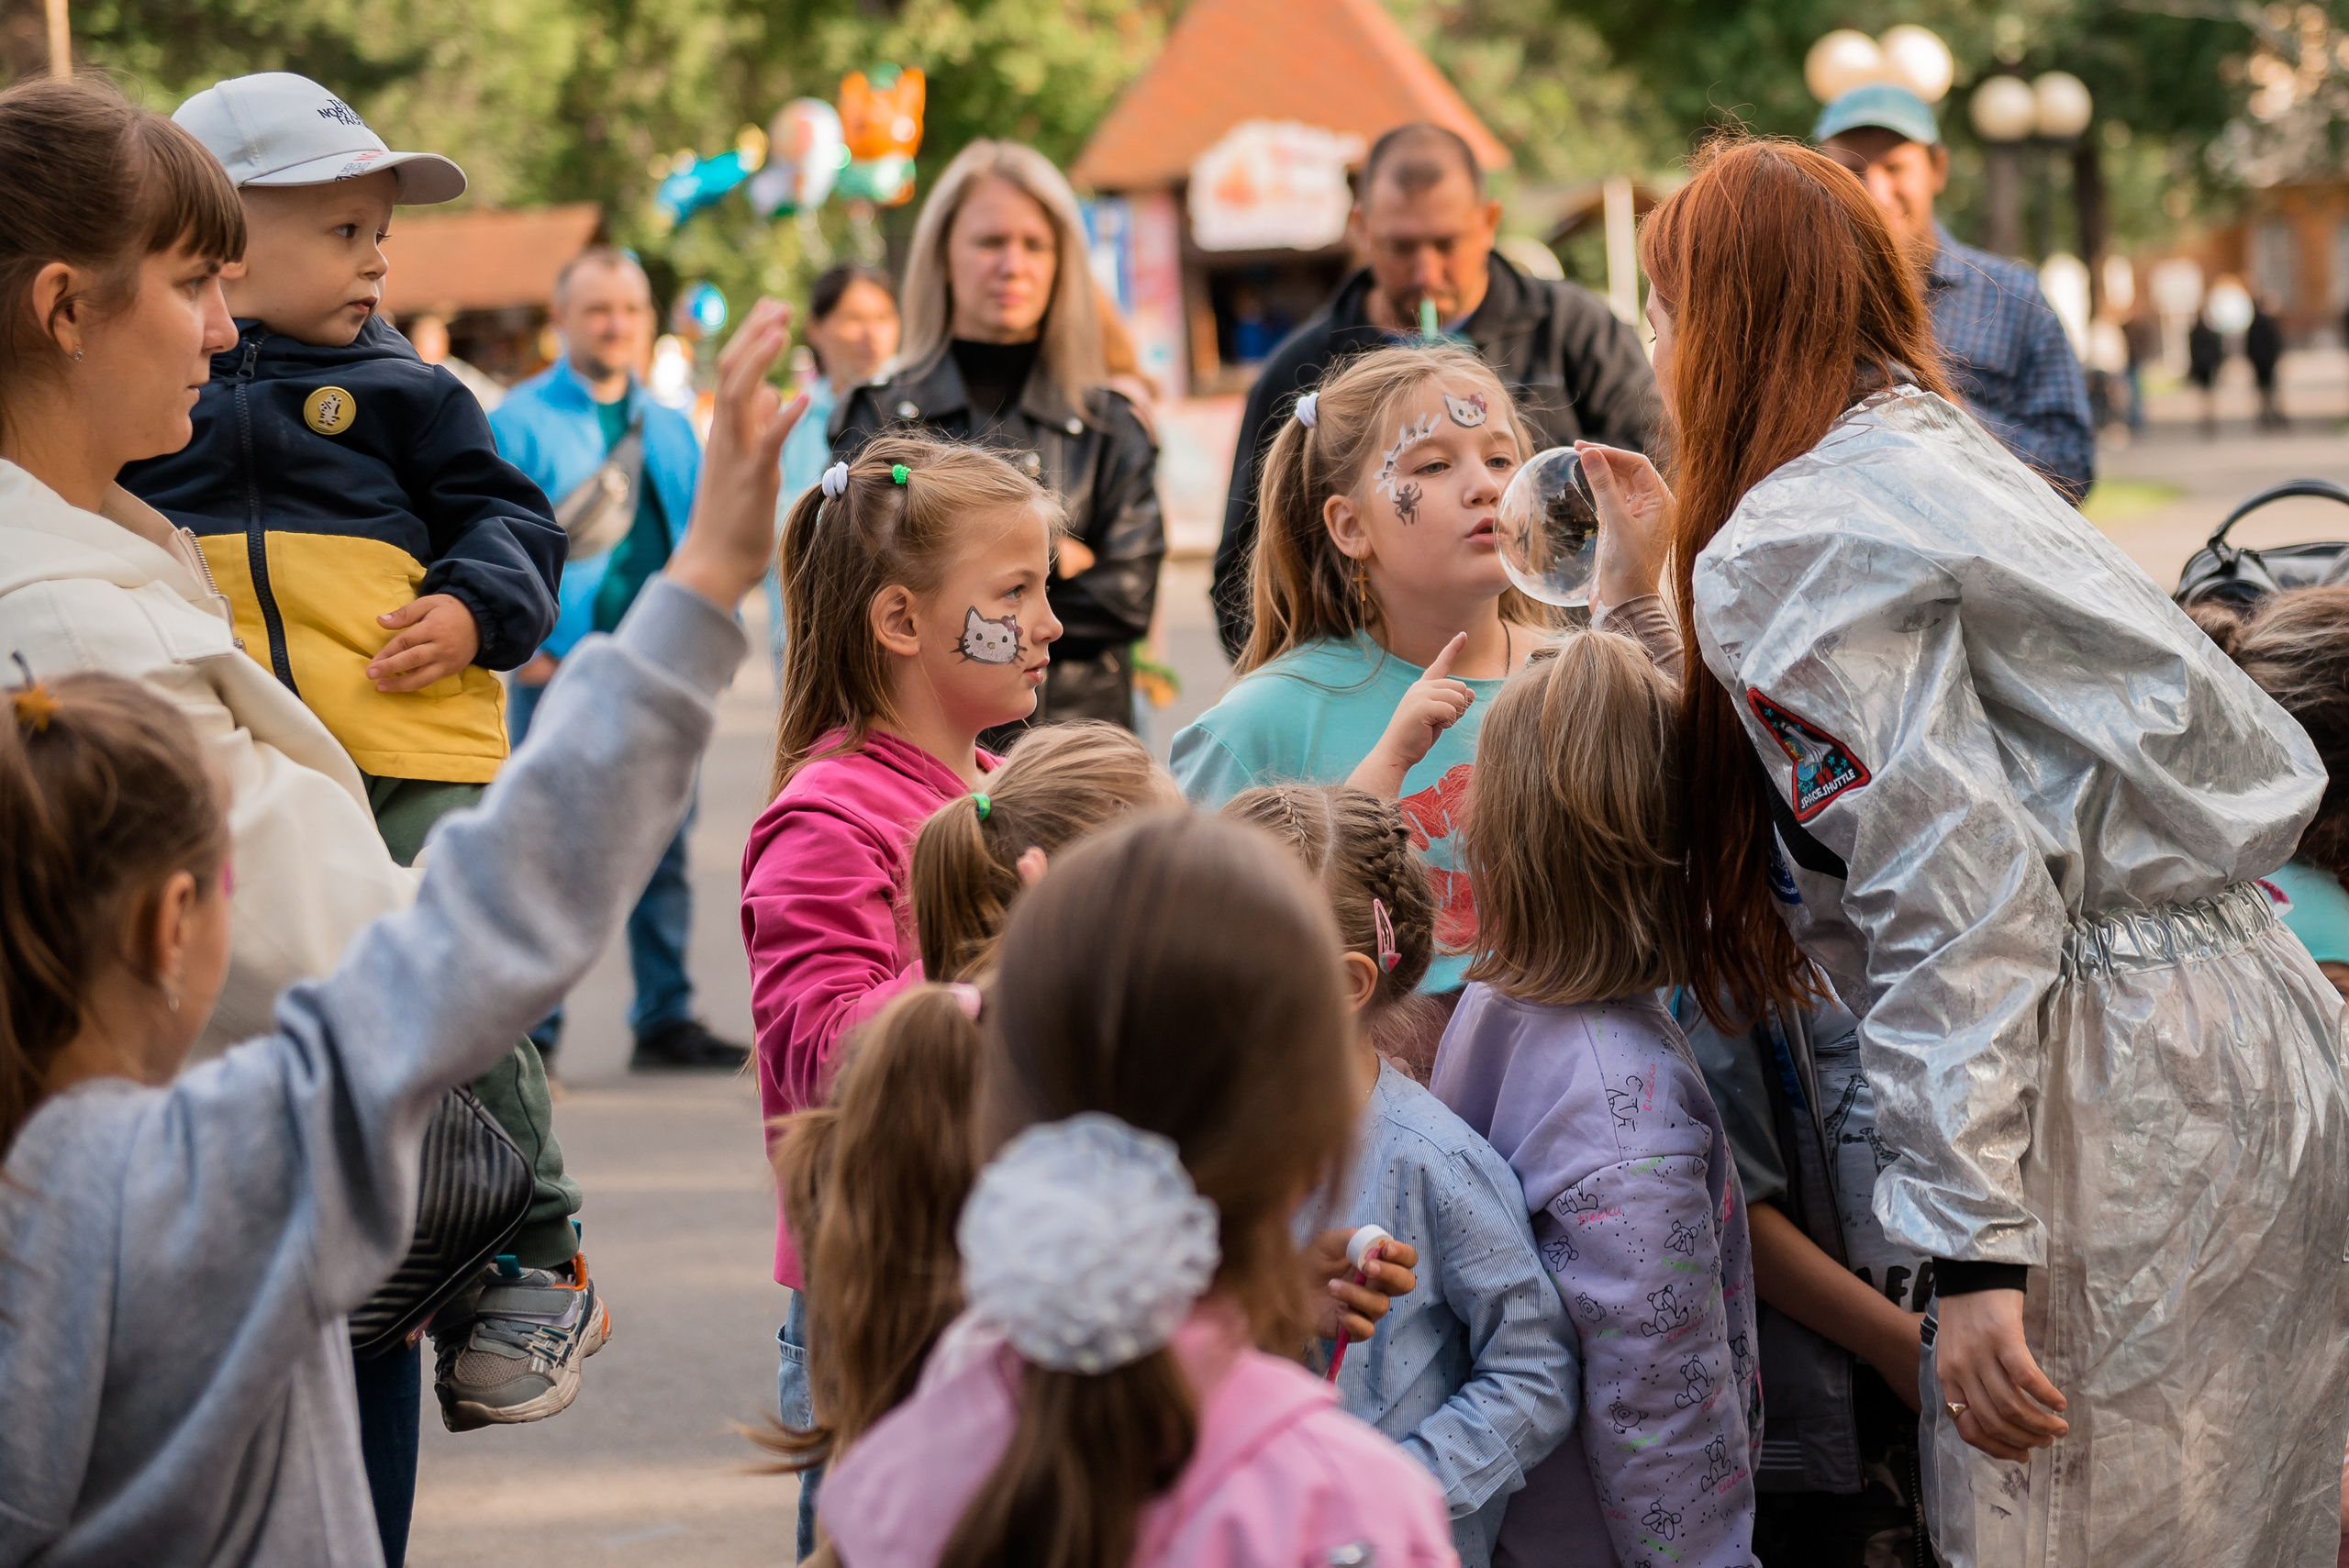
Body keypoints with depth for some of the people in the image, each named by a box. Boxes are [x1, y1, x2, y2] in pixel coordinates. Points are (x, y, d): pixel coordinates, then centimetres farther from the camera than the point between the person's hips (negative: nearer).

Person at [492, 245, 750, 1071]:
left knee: (664, 848, 8)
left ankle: (665, 1019, 16)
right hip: (563, 668, -5)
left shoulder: (670, 429, 16)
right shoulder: (519, 422, -1)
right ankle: (531, 1032, 3)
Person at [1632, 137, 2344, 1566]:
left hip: (2110, 1089, -9)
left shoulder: (1785, 546, -9)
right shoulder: (1947, 449, 18)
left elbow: (1956, 884, -19)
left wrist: (1971, 1249, -21)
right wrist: (1667, 567, 36)